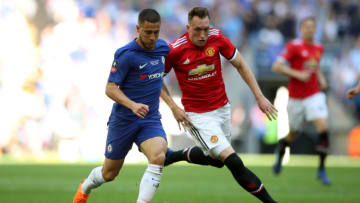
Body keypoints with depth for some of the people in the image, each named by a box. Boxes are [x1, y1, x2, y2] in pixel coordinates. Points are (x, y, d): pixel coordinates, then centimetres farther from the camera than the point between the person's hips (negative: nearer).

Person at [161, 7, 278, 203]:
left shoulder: (216, 38, -9)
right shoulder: (175, 50, -18)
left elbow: (240, 65, 3)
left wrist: (259, 96, -1)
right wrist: (173, 107, -12)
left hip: (222, 109, 5)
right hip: (197, 116, -5)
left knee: (216, 159, 21)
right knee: (233, 162, -19)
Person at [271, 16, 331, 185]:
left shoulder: (318, 48, 9)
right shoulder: (294, 46, -9)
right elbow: (277, 66, -13)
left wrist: (321, 78, 10)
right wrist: (297, 74, -20)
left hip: (314, 94, 3)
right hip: (296, 97, -3)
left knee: (323, 127, -16)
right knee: (293, 133, 9)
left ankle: (321, 169, -10)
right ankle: (280, 152, 45)